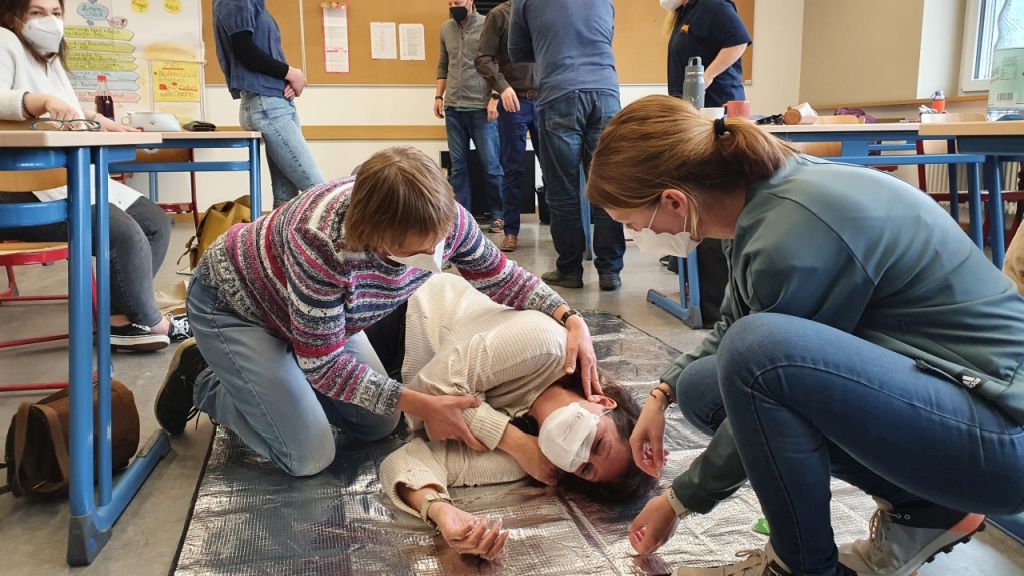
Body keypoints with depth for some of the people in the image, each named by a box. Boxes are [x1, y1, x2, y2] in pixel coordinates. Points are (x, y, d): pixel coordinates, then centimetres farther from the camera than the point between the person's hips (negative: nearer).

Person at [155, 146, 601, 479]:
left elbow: (498, 274, -8)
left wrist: (571, 319, -22)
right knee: (310, 458, -13)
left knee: (380, 425, 6)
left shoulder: (441, 217, -26)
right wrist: (423, 406, -32)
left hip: (321, 309, 6)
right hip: (233, 304, -6)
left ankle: (275, 375, 23)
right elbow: (323, 362, -31)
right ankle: (203, 382, 10)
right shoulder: (322, 241, -43)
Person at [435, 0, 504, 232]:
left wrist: (495, 97, -13)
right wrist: (439, 96, 10)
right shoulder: (446, 28, 13)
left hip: (481, 108, -4)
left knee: (490, 164, 0)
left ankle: (497, 214, 10)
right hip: (453, 108, 5)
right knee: (458, 165, 6)